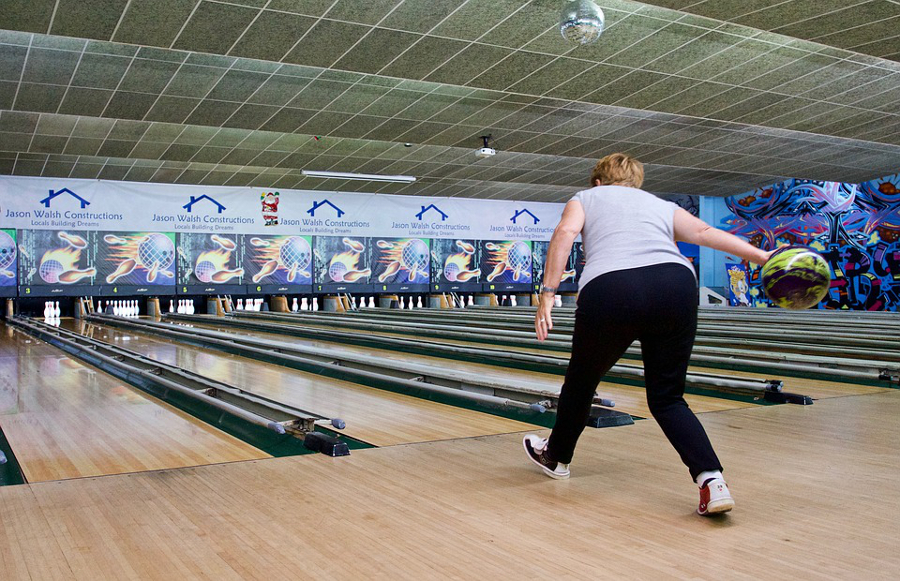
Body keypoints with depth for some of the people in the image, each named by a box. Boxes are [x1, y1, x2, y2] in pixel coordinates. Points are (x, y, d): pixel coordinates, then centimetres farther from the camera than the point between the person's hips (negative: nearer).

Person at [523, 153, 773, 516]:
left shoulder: (586, 198, 26)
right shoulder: (660, 205, 33)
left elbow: (565, 232, 4)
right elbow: (704, 232, 14)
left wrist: (548, 292, -3)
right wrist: (762, 256, 5)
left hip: (609, 292, -2)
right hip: (674, 286, 3)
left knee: (581, 380, 21)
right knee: (667, 397, 14)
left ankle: (556, 456, 42)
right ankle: (712, 480, -6)